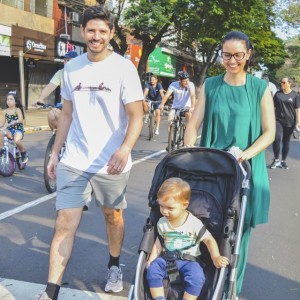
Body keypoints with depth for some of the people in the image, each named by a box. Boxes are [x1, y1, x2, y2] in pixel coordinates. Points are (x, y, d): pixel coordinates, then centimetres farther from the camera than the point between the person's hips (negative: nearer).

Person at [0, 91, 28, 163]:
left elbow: (20, 120, -20)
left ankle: (24, 153, -6)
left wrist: (11, 123, -34)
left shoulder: (18, 110, -4)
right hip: (10, 130, 4)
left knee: (16, 140, -35)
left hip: (18, 130, -4)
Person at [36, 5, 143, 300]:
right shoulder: (71, 68, 6)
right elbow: (67, 114, 13)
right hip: (73, 162, 3)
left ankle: (114, 267, 41)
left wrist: (125, 149, -29)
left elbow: (136, 115, -12)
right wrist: (55, 152, 12)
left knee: (113, 216, 16)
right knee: (64, 224, -1)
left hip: (110, 163, -2)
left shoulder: (124, 67, -7)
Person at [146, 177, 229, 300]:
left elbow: (209, 240, -7)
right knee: (152, 269, -22)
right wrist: (151, 260, -3)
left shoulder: (194, 223, -12)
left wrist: (216, 257, -21)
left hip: (188, 260, -3)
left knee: (197, 276, -31)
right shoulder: (162, 223, 0)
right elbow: (159, 243, 9)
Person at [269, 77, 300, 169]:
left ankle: (283, 161, 21)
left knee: (286, 142, 9)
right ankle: (276, 160, -2)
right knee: (276, 139, -16)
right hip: (278, 120, 1)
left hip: (289, 122, 0)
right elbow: (273, 107, 11)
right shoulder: (278, 94, 6)